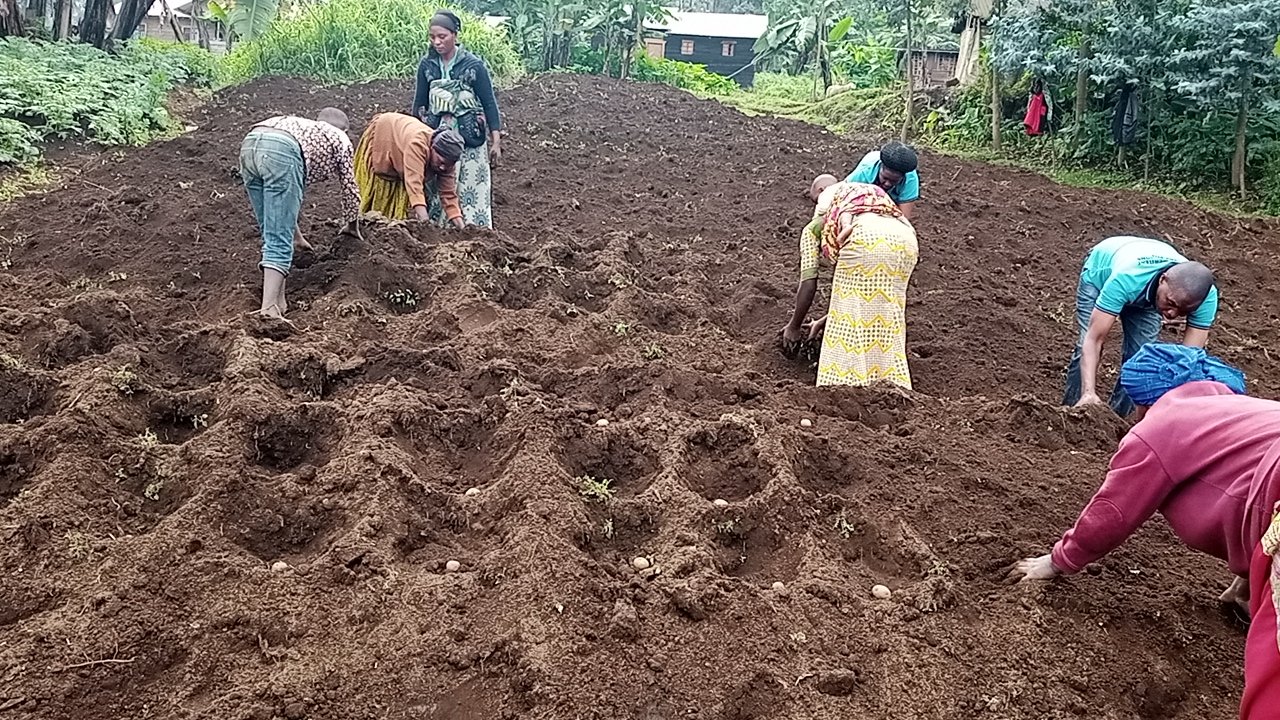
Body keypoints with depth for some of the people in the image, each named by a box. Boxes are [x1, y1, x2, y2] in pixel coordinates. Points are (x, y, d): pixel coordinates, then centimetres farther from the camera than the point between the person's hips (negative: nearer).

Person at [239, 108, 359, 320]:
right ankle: (269, 308, -16)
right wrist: (352, 227, 50)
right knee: (279, 240, -7)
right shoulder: (340, 139, 31)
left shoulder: (301, 127, 44)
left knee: (272, 235, 16)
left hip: (249, 144, 6)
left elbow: (279, 200, 48)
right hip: (282, 150, -6)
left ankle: (278, 302, 14)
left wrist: (297, 236, 57)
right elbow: (350, 190, 31)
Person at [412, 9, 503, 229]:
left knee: (472, 190, -2)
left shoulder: (473, 64, -6)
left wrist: (496, 140, -4)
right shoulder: (427, 65, 3)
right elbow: (419, 103, 13)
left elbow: (489, 103, -2)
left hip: (470, 136, -3)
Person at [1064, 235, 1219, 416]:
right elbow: (1094, 340, -48)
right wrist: (1089, 393, -61)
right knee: (1087, 346, -18)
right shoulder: (1126, 279, -49)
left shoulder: (1206, 296, -38)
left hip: (1147, 291, 3)